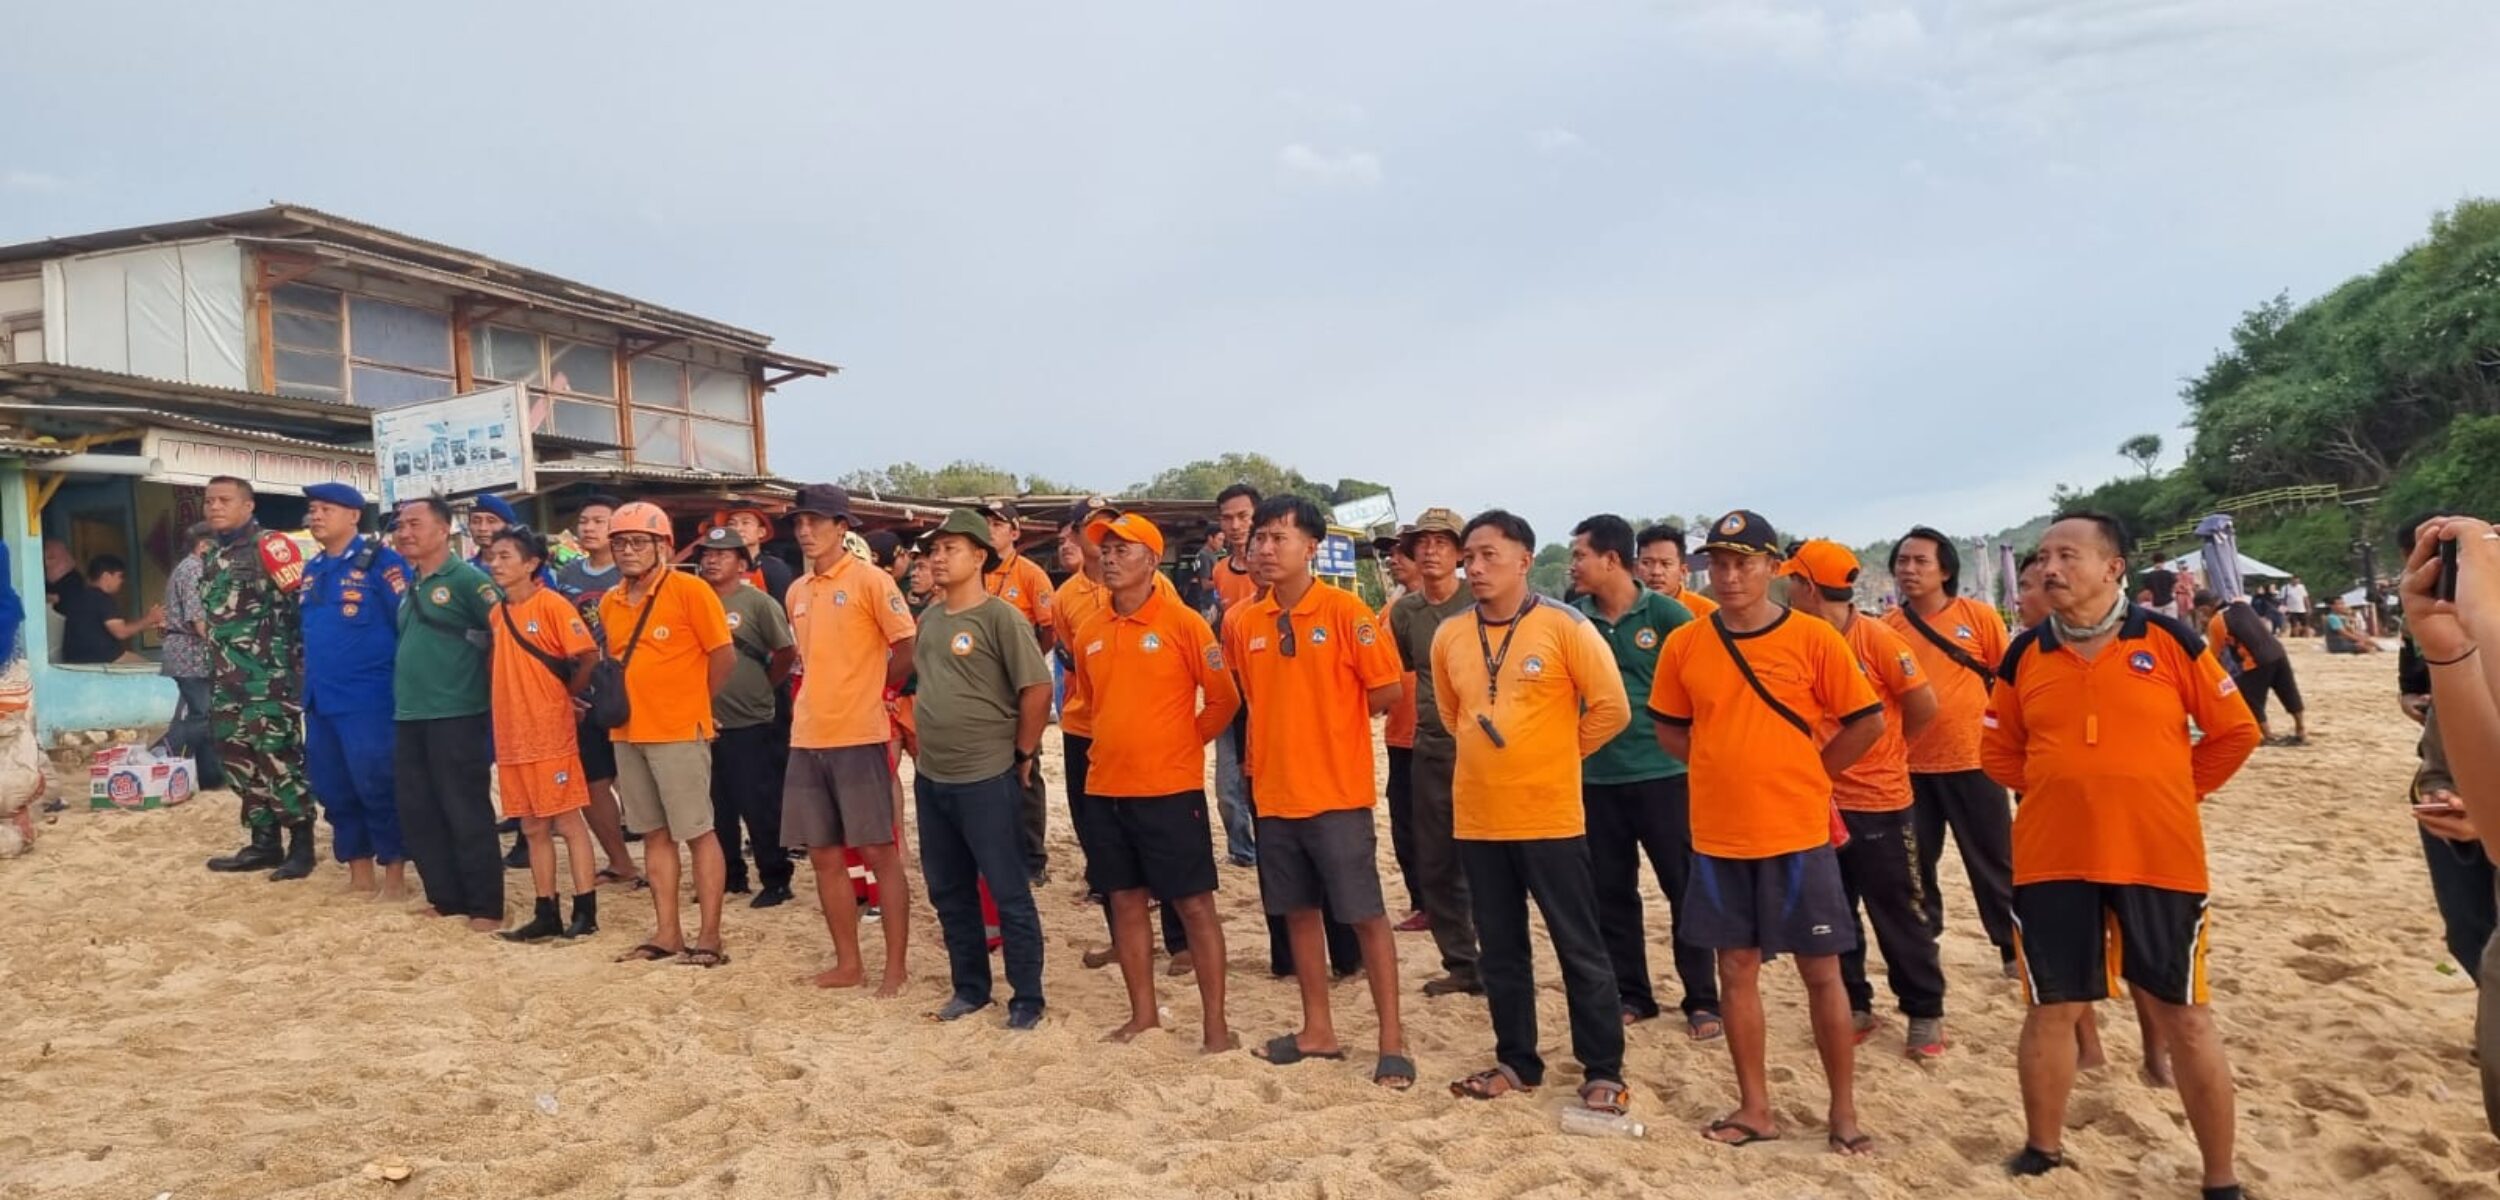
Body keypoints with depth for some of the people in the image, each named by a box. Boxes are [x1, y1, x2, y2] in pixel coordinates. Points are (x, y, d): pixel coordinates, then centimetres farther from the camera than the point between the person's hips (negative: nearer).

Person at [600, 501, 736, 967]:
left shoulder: (690, 592, -9)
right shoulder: (609, 603, 10)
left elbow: (724, 656, -7)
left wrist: (695, 703, 2)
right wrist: (624, 703, 12)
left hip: (679, 733, -6)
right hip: (628, 734, 7)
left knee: (698, 833, -2)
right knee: (655, 834, 11)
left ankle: (710, 936, 3)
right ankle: (666, 932, 19)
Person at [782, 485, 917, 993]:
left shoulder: (870, 580, -7)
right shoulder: (797, 592, 13)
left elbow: (908, 645, -8)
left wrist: (880, 690, 2)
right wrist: (819, 698, 13)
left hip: (860, 737, -7)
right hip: (808, 738, 7)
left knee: (880, 853, -1)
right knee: (824, 855, 10)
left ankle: (895, 967, 6)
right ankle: (847, 963, 22)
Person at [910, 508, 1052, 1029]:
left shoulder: (1001, 616, -13)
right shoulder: (929, 618, 8)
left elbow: (1038, 687, -15)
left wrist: (1022, 754, -8)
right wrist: (926, 735, 15)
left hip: (987, 779, -7)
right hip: (930, 777, 7)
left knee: (1009, 893, 1)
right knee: (948, 891, 15)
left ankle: (1027, 998, 12)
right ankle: (969, 987, 30)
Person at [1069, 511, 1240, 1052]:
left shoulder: (1183, 622, -9)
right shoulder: (1089, 633, 7)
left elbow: (1224, 698, -4)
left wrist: (1185, 742, 4)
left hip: (1170, 788, -5)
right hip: (1105, 788, 6)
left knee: (1194, 905, 0)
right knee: (1125, 901, 12)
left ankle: (1215, 1024, 8)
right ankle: (1143, 1013, 25)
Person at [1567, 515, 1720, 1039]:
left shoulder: (1666, 613, -7)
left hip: (1663, 772, -4)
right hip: (1598, 777, 4)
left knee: (1686, 888, 4)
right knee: (1611, 891, 10)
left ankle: (1702, 999, 15)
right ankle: (1630, 994, 24)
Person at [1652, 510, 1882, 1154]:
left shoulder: (1814, 639, -7)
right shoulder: (1685, 644, 0)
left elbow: (1868, 721, -2)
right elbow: (1670, 729, 12)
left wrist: (1809, 773, 0)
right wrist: (1727, 770, 4)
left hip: (1797, 834, -2)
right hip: (1718, 836, 3)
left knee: (1821, 972, 6)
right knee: (1737, 969, 10)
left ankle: (1844, 1112, 19)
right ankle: (1754, 1107, 22)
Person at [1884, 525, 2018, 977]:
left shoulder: (1979, 616, -5)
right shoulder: (1887, 626, 0)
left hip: (1973, 759, -2)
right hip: (1910, 765, 2)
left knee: (1993, 860, 8)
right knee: (1914, 863, 10)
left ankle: (2014, 947, 20)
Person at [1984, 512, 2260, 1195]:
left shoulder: (2169, 641, -3)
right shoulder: (2024, 655, 2)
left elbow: (2235, 731, 5)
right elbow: (1999, 752, 13)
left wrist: (2173, 792, 4)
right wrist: (2062, 790, 5)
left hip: (2160, 859, -2)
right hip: (2051, 862, 2)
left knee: (2183, 1015, 7)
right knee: (2051, 1010, 10)